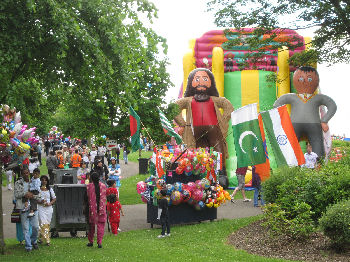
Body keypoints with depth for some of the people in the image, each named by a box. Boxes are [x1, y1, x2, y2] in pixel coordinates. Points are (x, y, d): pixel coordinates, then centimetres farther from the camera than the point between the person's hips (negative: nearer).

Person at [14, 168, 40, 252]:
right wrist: (25, 193, -17)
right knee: (26, 228, -1)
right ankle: (28, 246, 7)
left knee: (36, 227, 2)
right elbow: (16, 194, -4)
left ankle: (33, 241, 27)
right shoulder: (18, 183, 5)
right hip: (24, 208, -2)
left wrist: (32, 195, -10)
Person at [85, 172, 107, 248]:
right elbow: (105, 197, 7)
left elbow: (87, 198, -4)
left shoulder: (89, 186, -8)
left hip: (92, 209, -1)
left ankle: (91, 241, 20)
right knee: (100, 225, 4)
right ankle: (99, 242, -2)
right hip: (101, 209, 1)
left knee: (91, 225, 12)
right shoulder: (103, 186, -2)